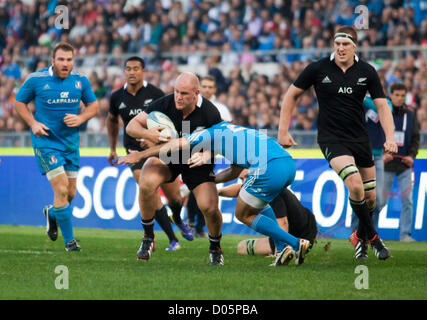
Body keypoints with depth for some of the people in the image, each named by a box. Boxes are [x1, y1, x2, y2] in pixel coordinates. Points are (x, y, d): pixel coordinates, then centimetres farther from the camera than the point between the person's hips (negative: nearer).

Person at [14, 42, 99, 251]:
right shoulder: (36, 80, -8)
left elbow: (93, 105, 13)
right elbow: (19, 102, 4)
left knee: (71, 193, 9)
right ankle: (69, 240, -3)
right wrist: (33, 123, -11)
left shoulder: (81, 80, 2)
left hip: (71, 141, 5)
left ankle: (52, 214, 43)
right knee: (61, 189, -14)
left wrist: (81, 118, -8)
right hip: (46, 141, -5)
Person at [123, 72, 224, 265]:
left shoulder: (209, 113, -23)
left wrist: (205, 155, -32)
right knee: (147, 182, -31)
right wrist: (147, 134, -39)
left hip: (197, 161, -1)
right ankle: (148, 236, -9)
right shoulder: (164, 104, -21)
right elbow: (131, 126, -18)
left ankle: (215, 247, 14)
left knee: (209, 207, -19)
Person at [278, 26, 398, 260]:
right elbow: (292, 95, 3)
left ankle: (360, 236, 36)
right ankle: (372, 237, -7)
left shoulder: (367, 72, -2)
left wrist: (390, 138, -15)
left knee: (370, 197, 7)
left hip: (360, 138, 4)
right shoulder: (318, 69, -7)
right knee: (355, 183, -25)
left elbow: (381, 105, 0)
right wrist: (283, 131, -1)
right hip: (331, 138, -3)